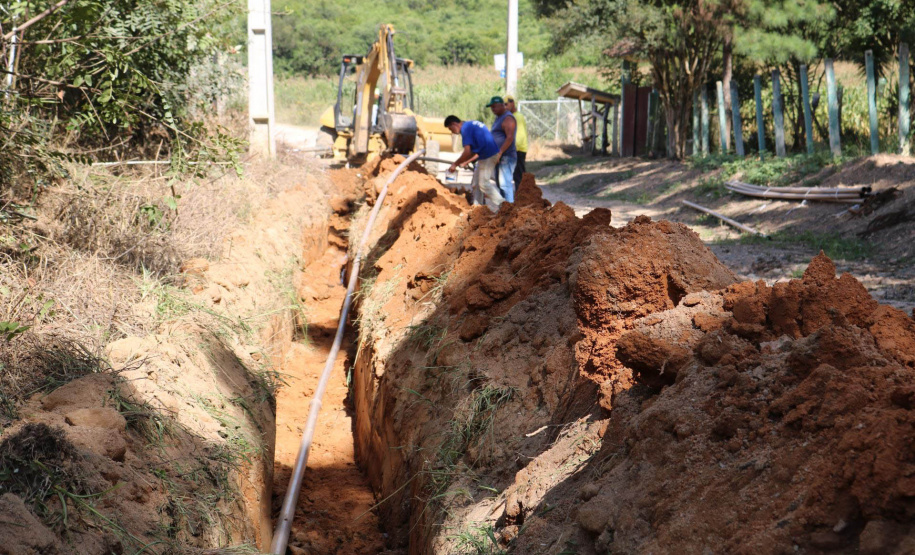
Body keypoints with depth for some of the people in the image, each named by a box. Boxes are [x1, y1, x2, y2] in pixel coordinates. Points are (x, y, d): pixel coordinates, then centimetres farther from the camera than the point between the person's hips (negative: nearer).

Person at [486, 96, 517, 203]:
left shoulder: (508, 118, -12)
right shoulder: (499, 118, 21)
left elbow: (510, 138, -22)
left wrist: (500, 153, -25)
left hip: (506, 157, -10)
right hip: (499, 158, 10)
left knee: (505, 184, -13)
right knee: (500, 183, 10)